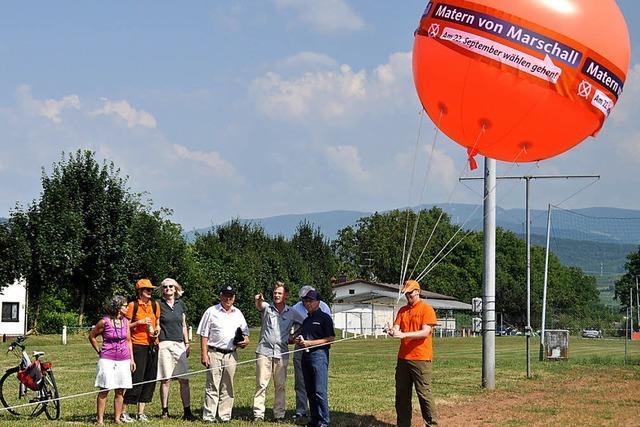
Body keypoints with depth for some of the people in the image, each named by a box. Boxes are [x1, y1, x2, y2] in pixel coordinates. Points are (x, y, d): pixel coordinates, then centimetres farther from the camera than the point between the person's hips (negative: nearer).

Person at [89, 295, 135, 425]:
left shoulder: (125, 321, 8)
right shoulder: (104, 322, -6)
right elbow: (92, 336, 6)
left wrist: (131, 359, 11)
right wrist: (99, 351, 5)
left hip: (123, 360, 5)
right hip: (107, 360, -5)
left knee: (120, 391, 5)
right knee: (104, 390, -3)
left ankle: (117, 418, 11)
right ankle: (100, 419, 0)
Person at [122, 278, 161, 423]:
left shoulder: (155, 305, 12)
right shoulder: (133, 306, -3)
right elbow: (126, 326, -2)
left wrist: (157, 330, 3)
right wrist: (139, 322, -15)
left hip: (153, 345, 6)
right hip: (138, 345, -6)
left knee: (150, 379, 4)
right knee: (137, 378, -10)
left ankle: (141, 412, 11)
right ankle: (124, 411, -1)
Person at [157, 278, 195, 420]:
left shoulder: (181, 304, 13)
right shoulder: (159, 305, 1)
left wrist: (187, 343, 15)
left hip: (179, 344, 4)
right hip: (164, 344, -4)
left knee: (184, 379, 0)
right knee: (166, 380, -2)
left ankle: (187, 411, 3)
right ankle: (165, 411, 5)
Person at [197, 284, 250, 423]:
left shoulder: (238, 313, 14)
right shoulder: (211, 312, 1)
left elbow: (245, 332, 23)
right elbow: (204, 335, -2)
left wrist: (246, 340, -1)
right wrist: (204, 354, -10)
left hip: (231, 354, 5)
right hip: (214, 353, -4)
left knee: (228, 388, 8)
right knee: (212, 387, -7)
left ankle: (225, 416, 13)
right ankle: (208, 417, -6)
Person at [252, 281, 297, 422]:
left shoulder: (291, 313, 9)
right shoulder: (267, 307, 2)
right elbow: (260, 306, -22)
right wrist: (259, 300, -45)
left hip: (282, 353, 2)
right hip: (264, 351, -2)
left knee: (281, 386, 4)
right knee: (261, 384, -4)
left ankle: (279, 414, 11)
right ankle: (258, 414, -2)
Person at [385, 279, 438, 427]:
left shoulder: (427, 309, -5)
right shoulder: (402, 311, 15)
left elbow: (425, 332, -15)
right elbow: (397, 328, 6)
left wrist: (404, 334, -25)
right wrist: (392, 331, -19)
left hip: (421, 358, -6)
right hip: (403, 358, 7)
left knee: (424, 393, -7)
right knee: (401, 393, 8)